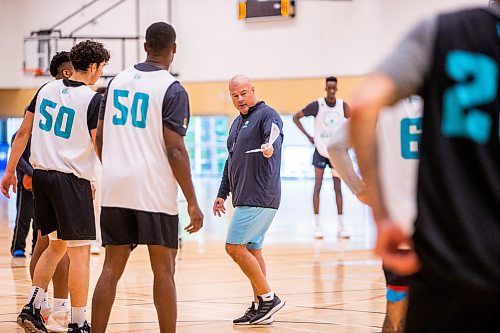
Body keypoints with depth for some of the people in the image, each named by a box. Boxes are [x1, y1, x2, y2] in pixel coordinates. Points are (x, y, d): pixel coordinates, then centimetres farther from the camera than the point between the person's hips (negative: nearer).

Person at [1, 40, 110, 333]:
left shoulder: (47, 89, 9)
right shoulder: (93, 99, -9)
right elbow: (100, 147, -12)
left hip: (41, 175, 7)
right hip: (72, 178, -7)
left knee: (56, 245, 20)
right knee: (79, 251, 0)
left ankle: (32, 308, 12)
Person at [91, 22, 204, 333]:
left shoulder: (118, 81, 11)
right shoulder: (172, 90, -7)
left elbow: (100, 137, 15)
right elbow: (175, 149, -13)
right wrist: (192, 202, -10)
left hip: (115, 189, 5)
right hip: (154, 192, -5)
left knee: (112, 268, 9)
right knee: (163, 270, 3)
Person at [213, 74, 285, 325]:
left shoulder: (267, 114, -8)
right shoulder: (237, 123, 20)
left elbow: (275, 135, -30)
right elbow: (231, 161, 27)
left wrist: (269, 147, -53)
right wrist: (222, 194, 25)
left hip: (259, 197, -10)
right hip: (246, 198, 10)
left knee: (234, 247, -12)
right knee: (252, 250, 10)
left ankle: (268, 297, -6)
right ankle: (260, 307, 15)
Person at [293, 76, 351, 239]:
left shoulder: (342, 105, -4)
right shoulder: (317, 105, -11)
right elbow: (296, 117, -4)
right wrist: (308, 136, -9)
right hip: (320, 150, -2)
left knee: (338, 187, 3)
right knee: (318, 186, -6)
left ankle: (341, 226, 5)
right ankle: (317, 225, -4)